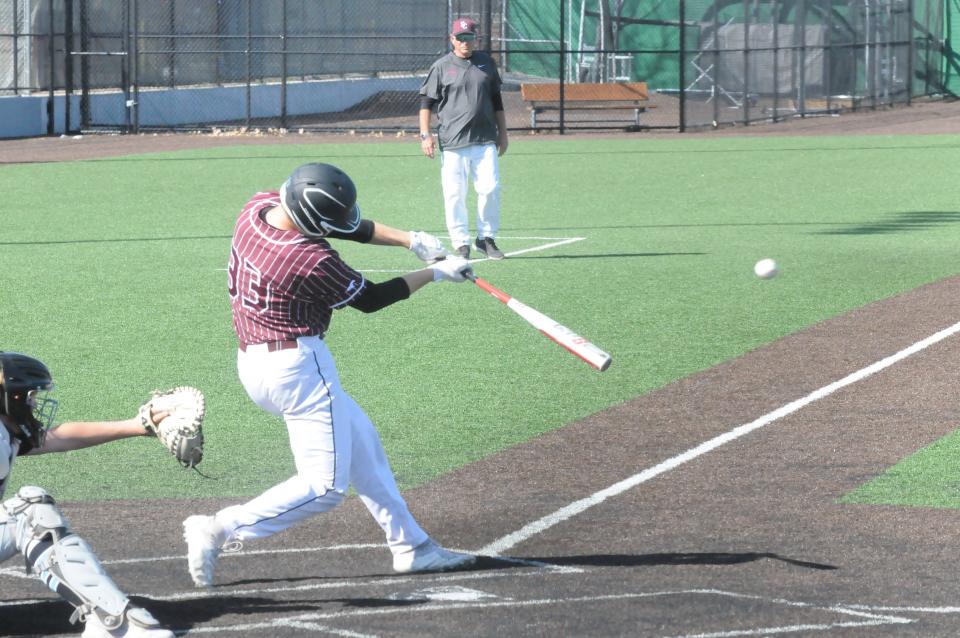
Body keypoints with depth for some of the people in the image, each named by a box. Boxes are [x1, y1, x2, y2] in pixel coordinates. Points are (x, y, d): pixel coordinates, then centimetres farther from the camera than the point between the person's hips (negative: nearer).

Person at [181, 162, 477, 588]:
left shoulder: (258, 206, -3)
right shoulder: (312, 261, -26)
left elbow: (350, 225, 8)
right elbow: (369, 299, -8)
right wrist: (435, 273, 1)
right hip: (297, 367, -10)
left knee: (360, 440, 20)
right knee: (325, 486, -5)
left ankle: (410, 547, 26)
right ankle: (220, 530, -11)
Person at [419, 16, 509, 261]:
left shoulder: (487, 63, 12)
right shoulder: (441, 67, 3)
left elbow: (496, 101, 19)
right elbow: (426, 102, 1)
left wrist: (502, 133, 17)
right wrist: (425, 134, -9)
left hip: (485, 141, 2)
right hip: (452, 143, -2)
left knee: (490, 188, -6)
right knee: (454, 194, -3)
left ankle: (486, 238, 10)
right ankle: (461, 244, 5)